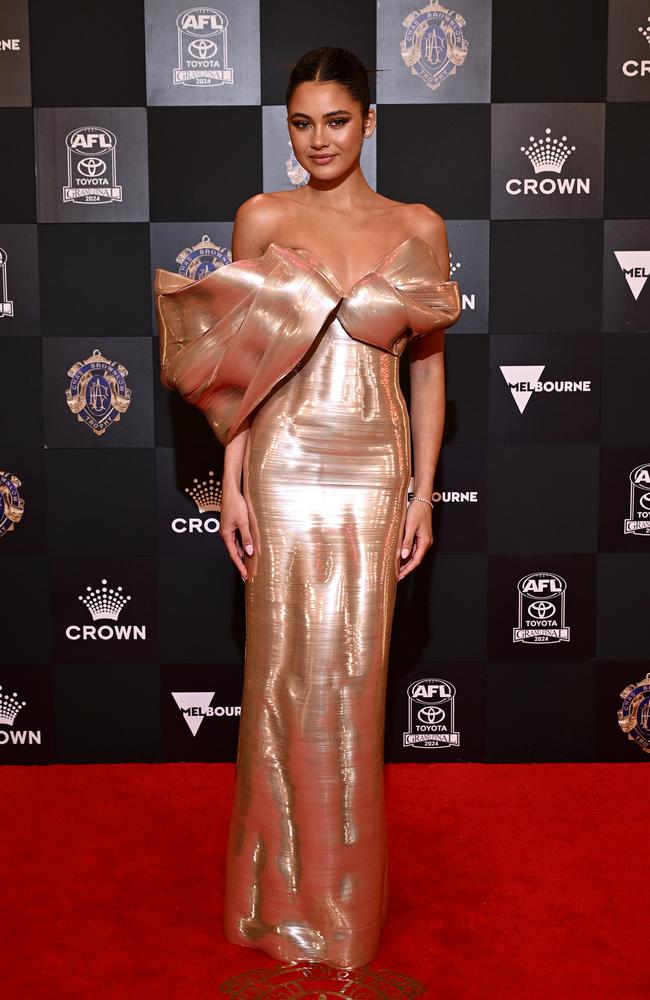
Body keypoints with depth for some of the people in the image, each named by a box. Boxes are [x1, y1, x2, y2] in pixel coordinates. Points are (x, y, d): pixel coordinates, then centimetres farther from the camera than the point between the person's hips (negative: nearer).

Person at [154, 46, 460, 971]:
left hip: (374, 471, 1)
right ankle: (284, 892, 24)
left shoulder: (419, 228, 4)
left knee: (354, 671, 7)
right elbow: (237, 366, 2)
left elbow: (428, 367, 5)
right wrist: (232, 482, -3)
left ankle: (346, 887, 26)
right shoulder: (262, 219, 2)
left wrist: (424, 491, 1)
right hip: (286, 467, 0)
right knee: (285, 667, 5)